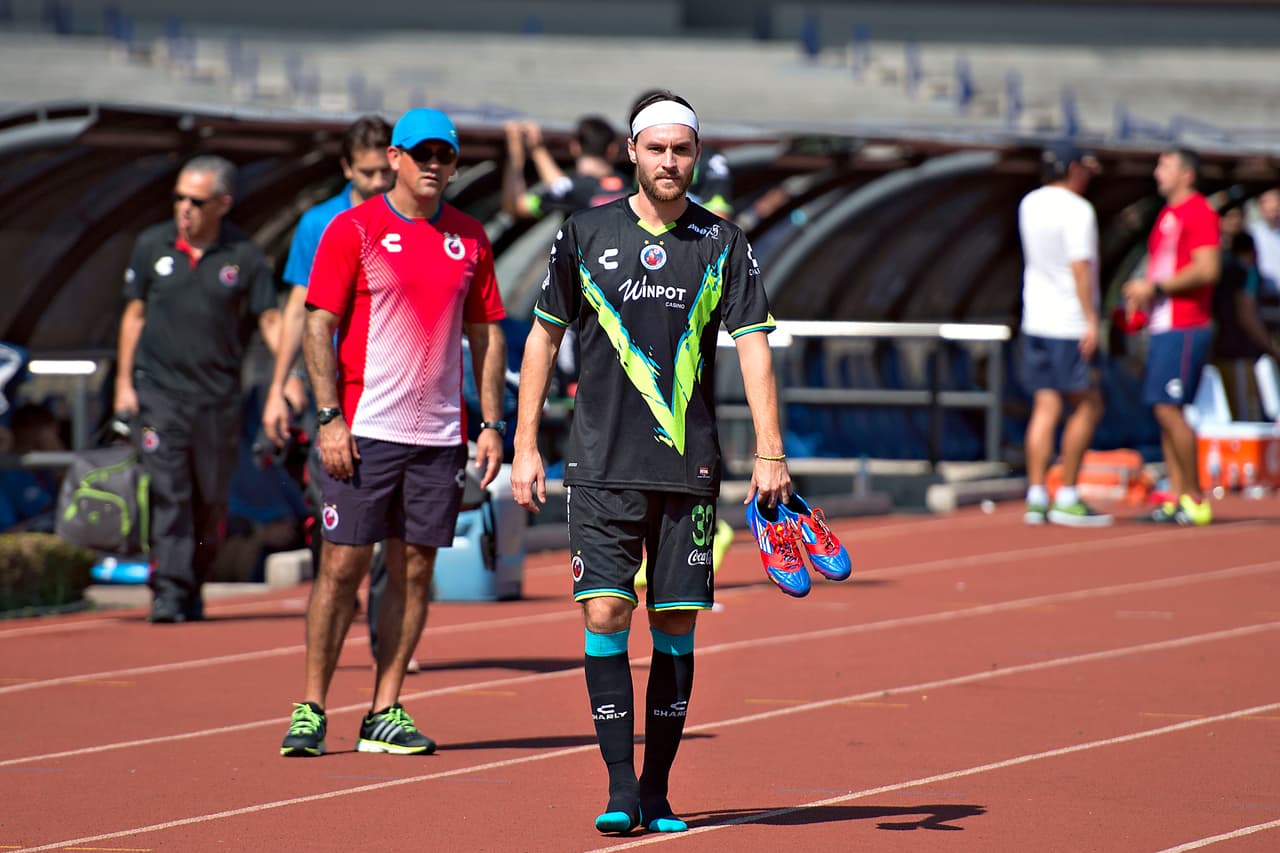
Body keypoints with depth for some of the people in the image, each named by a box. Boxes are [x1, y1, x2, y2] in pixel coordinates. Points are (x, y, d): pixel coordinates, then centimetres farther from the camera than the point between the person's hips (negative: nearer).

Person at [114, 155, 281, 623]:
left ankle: (193, 587, 23)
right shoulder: (151, 245, 4)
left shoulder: (244, 257, 0)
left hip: (218, 397, 0)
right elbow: (134, 314, 12)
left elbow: (270, 320, 2)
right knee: (168, 492, -11)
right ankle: (169, 589, -14)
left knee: (210, 500, 6)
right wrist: (124, 381, 7)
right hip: (159, 389, 0)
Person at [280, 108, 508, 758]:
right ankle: (311, 710, 3)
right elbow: (319, 325, -4)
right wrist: (329, 417, -12)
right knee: (342, 565, -4)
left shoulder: (469, 238, 10)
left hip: (439, 435, 4)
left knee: (415, 569, 4)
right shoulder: (353, 229, -2)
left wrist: (491, 424, 7)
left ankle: (385, 713, 10)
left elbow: (486, 334, 15)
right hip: (365, 432, -4)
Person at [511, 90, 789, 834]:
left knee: (676, 625, 3)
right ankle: (621, 788, -7)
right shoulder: (585, 235, 3)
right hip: (603, 466, -1)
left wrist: (770, 454, -10)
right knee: (606, 613, -10)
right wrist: (526, 446, 6)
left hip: (689, 467, 1)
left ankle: (658, 792, 12)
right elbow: (545, 336, 10)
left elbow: (754, 346, -1)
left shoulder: (723, 244, 3)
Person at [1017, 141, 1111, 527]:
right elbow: (1080, 266, -19)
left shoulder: (1030, 204, 10)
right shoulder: (1077, 210, -12)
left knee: (1045, 408, 6)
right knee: (1087, 407, 1)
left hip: (1036, 322, 7)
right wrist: (1091, 321, -19)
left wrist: (1081, 172, 28)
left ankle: (1036, 498, 0)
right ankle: (1067, 498, -1)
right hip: (1069, 323, -7)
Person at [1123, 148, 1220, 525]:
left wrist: (1155, 287, -16)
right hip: (1163, 325, 10)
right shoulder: (1168, 214, 20)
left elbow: (1207, 270, -20)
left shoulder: (1199, 212, -10)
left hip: (1185, 328, -10)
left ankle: (1195, 498, -7)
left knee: (1169, 408, -13)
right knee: (1163, 410, 6)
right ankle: (1176, 497, 7)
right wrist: (1143, 293, 12)